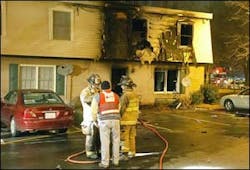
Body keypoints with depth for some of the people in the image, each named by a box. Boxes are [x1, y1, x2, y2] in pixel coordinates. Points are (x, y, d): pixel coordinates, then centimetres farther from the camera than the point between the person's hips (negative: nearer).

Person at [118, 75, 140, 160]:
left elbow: (122, 109, -20)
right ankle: (132, 152, 24)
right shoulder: (135, 95, 8)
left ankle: (124, 154, 1)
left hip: (125, 120, -8)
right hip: (133, 120, 9)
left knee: (124, 138, -2)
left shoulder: (125, 95, -19)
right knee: (131, 137, 16)